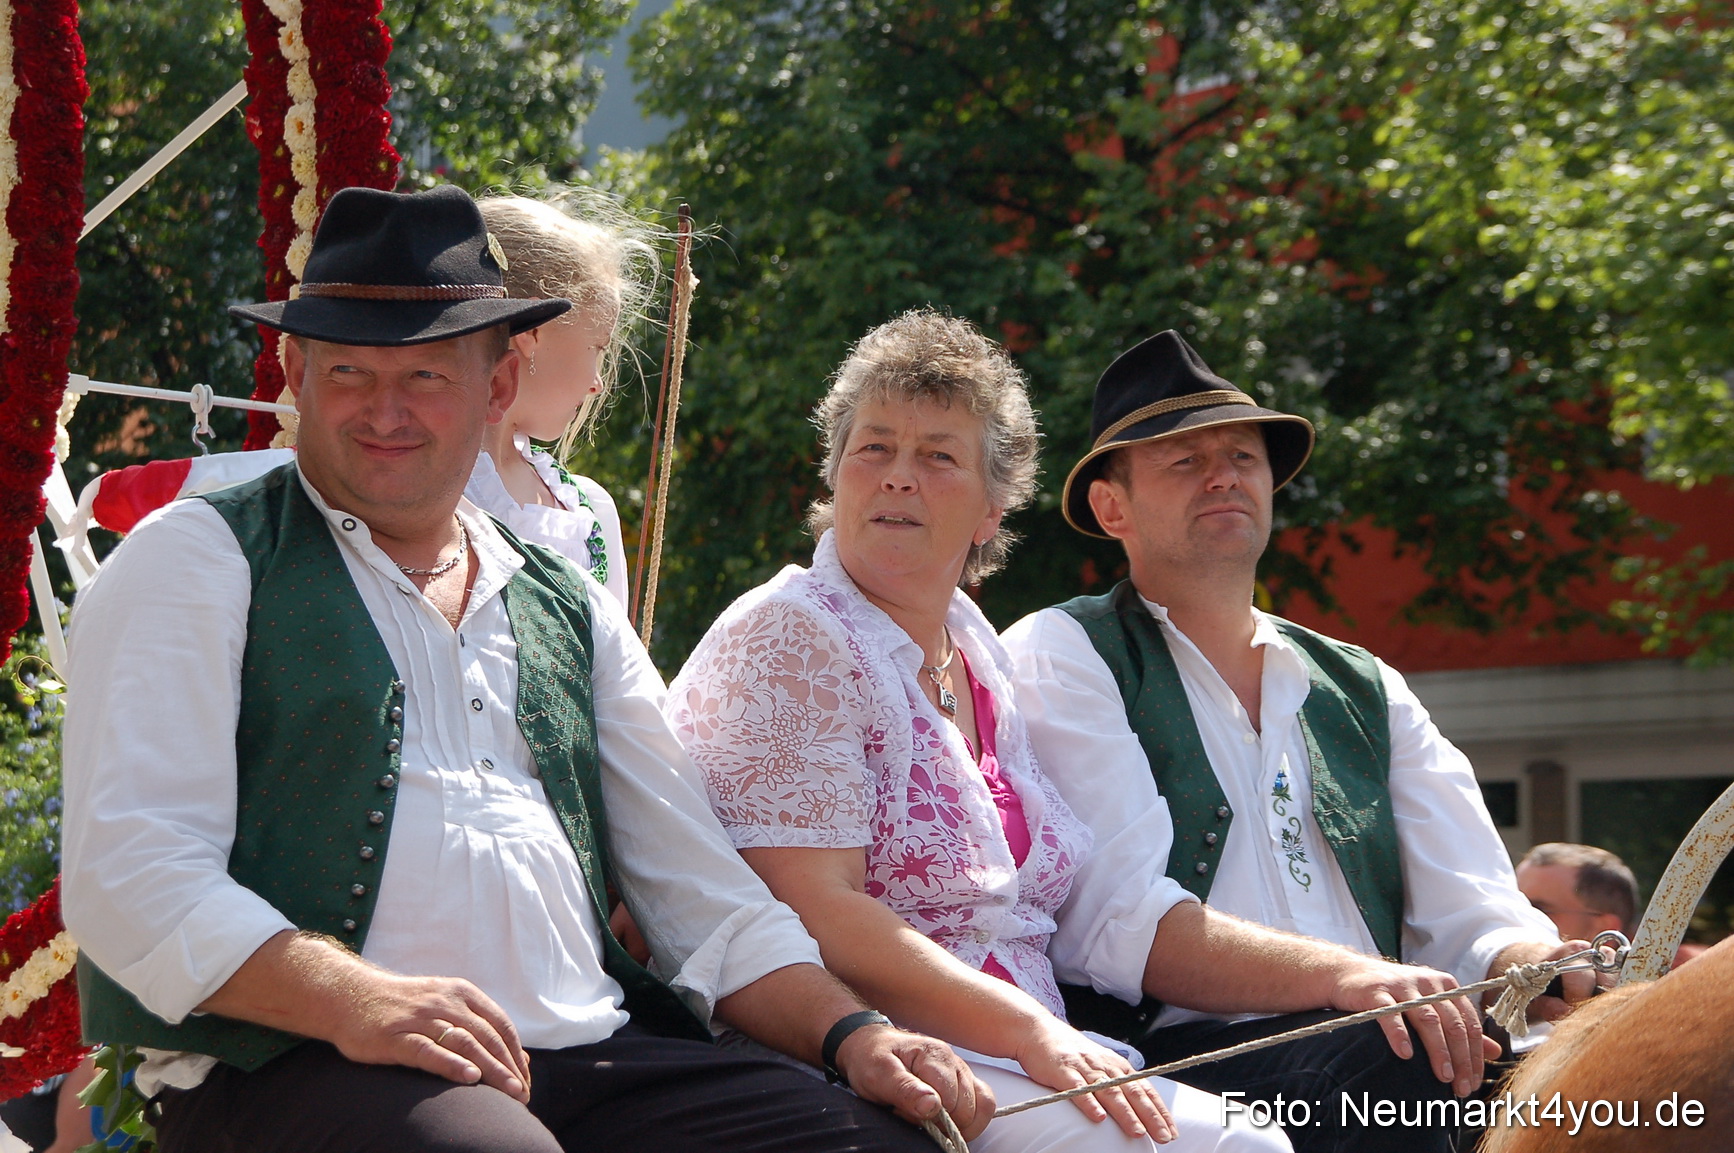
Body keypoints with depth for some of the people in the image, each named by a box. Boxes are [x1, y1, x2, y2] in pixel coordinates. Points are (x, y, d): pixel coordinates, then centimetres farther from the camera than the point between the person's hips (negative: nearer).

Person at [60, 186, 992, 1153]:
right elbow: (128, 876, -5)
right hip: (295, 1065, -5)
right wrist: (352, 1000, -22)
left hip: (595, 1061, 6)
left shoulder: (571, 611, 26)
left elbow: (710, 902, 24)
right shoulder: (197, 560, 8)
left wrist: (852, 1036, 4)